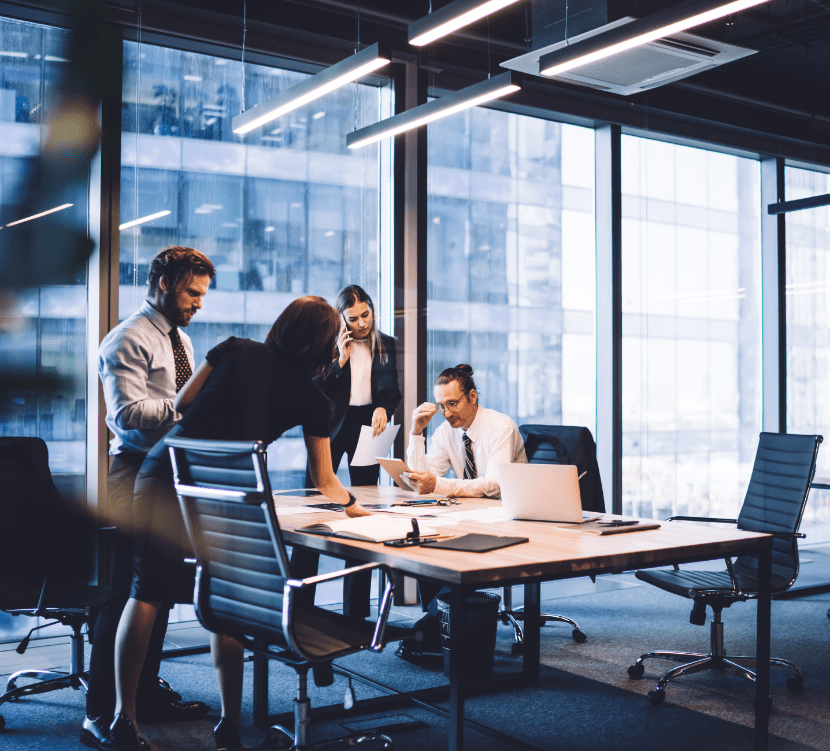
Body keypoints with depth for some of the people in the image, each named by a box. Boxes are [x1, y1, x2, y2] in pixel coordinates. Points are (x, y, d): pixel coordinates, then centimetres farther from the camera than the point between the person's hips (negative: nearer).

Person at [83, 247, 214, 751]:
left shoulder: (181, 340, 19)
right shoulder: (129, 340, -10)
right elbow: (129, 413, -20)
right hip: (139, 473, -9)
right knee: (128, 592, -8)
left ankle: (148, 693, 26)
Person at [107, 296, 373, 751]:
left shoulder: (235, 350, 10)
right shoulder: (312, 398, 8)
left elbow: (180, 405, 13)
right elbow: (324, 482, 12)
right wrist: (358, 509, 30)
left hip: (162, 472, 2)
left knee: (145, 592, 9)